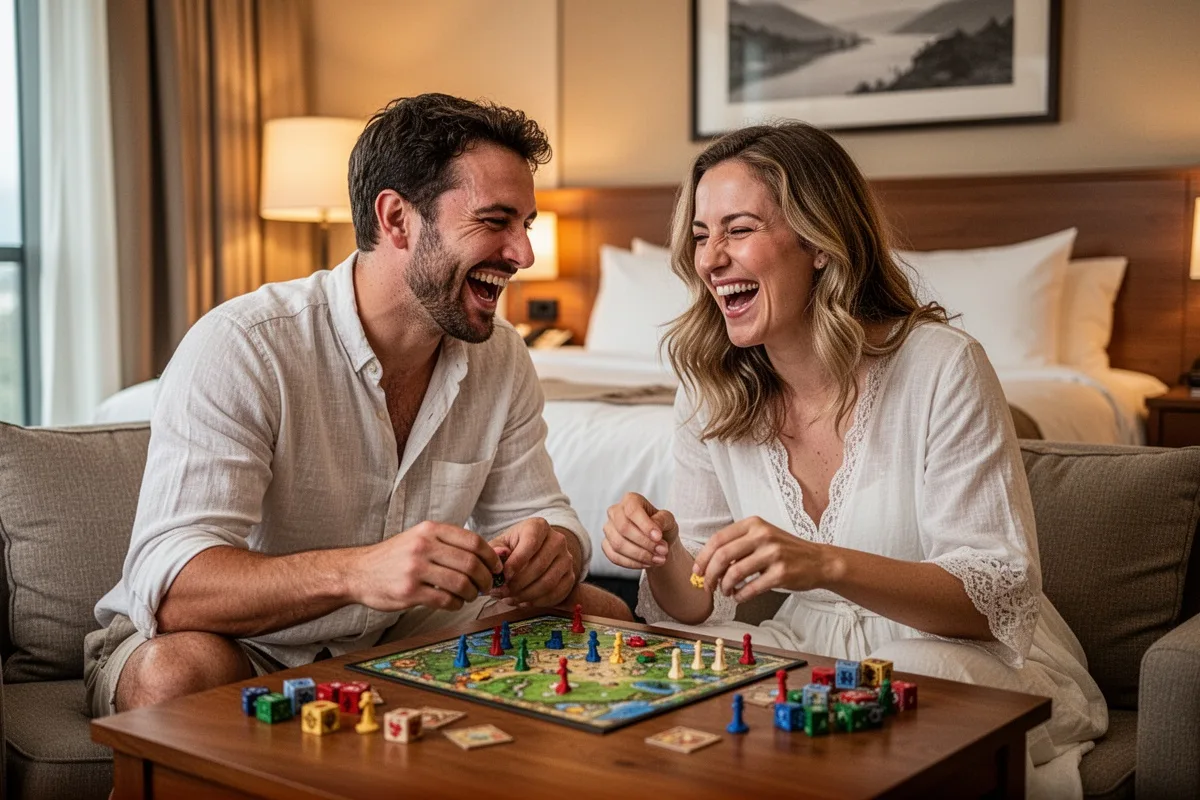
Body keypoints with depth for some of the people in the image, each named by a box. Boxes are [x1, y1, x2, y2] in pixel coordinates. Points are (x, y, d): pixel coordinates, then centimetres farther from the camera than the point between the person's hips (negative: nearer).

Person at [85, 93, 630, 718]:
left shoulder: (502, 360, -4)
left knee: (603, 613, -7)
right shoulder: (240, 346, -25)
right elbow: (167, 583, -34)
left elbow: (536, 511, 3)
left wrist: (552, 546, -24)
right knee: (181, 671, -38)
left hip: (395, 636, 6)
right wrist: (355, 571, -51)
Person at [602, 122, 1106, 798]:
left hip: (974, 661, -3)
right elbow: (700, 605, 1)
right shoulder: (711, 396, -3)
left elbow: (1002, 595, -20)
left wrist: (826, 564, -36)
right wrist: (662, 557, -23)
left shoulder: (940, 367, -18)